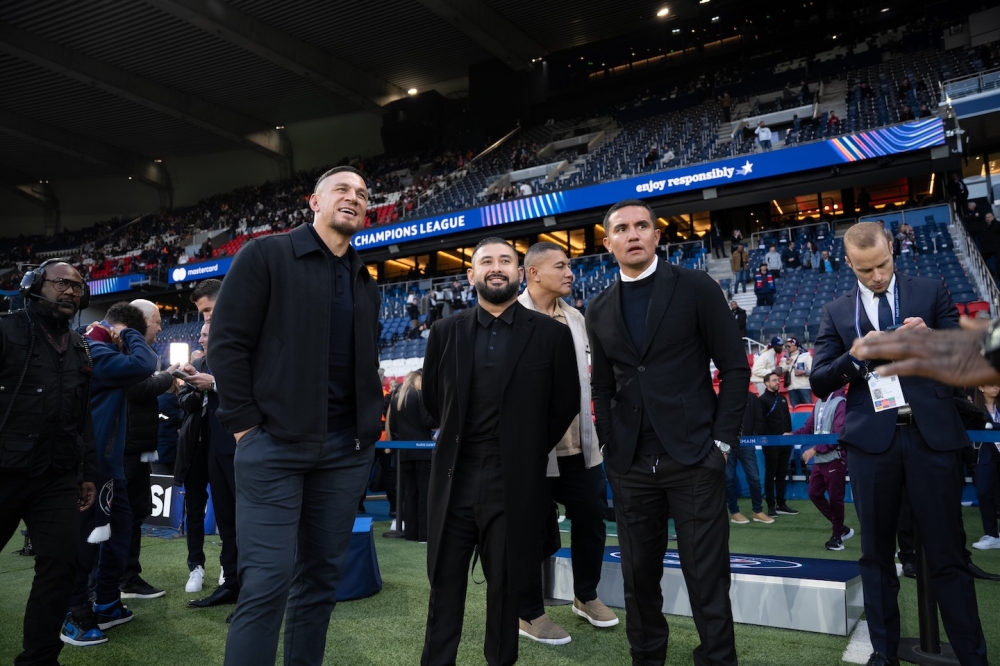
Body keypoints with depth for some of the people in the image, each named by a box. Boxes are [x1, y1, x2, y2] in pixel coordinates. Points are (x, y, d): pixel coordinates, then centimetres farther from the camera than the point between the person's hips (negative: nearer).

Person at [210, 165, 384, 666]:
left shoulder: (365, 282, 17)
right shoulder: (266, 255, 1)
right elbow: (229, 342, -5)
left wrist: (372, 421, 8)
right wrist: (244, 423, -10)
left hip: (347, 449, 6)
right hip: (275, 442, -5)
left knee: (322, 577, 11)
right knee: (267, 581, -6)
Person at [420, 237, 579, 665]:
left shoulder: (551, 334, -1)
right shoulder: (445, 332, 5)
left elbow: (565, 404, 5)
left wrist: (528, 451, 4)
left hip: (514, 483, -2)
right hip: (454, 479, 2)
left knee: (506, 589, 12)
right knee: (444, 587, 12)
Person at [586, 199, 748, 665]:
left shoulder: (696, 288, -1)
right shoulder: (599, 310, 9)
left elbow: (734, 367, -2)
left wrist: (722, 440, -7)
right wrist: (609, 445, 5)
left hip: (694, 456, -3)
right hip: (630, 464, 4)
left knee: (707, 577, 5)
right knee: (638, 575, 14)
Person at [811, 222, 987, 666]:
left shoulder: (931, 292, 8)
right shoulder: (836, 312, 8)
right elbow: (819, 383, 3)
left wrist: (931, 337, -13)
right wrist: (854, 356, -14)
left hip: (932, 434, -1)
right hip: (872, 440, 1)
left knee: (947, 553, 5)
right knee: (877, 553, 10)